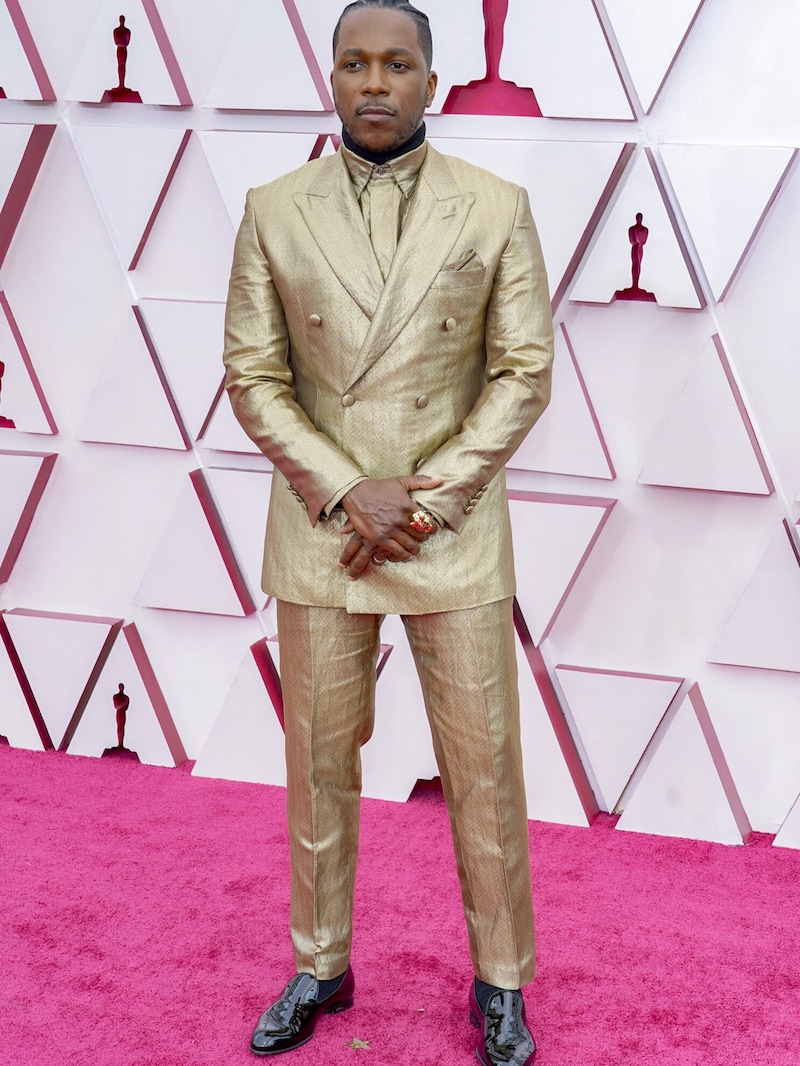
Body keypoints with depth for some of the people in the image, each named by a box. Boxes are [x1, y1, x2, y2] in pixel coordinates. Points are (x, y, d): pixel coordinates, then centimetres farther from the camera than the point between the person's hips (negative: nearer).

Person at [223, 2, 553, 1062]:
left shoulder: (496, 208, -1)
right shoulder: (274, 211, 2)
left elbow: (524, 372, -2)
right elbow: (253, 376, 0)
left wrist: (427, 499, -11)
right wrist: (345, 494, -11)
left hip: (456, 530, -1)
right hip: (320, 530, 1)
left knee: (484, 768, 6)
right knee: (319, 764, 12)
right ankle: (320, 966, 31)